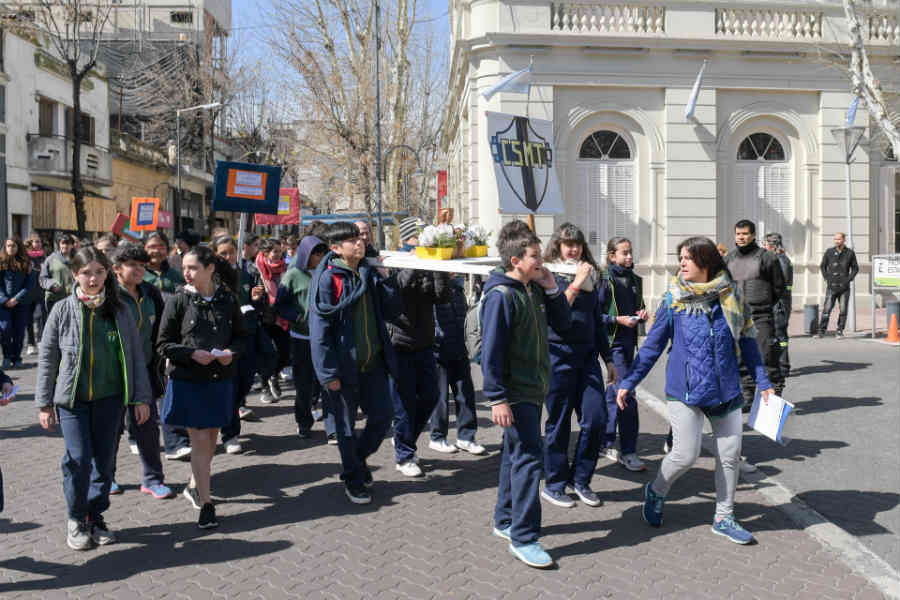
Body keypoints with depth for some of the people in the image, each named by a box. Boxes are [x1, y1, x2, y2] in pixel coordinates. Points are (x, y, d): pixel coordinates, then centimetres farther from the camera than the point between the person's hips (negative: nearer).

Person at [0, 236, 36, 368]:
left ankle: (16, 358, 14)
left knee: (19, 331, 1)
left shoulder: (26, 263, 3)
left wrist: (16, 299, -8)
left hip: (21, 303, 1)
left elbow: (31, 283, -1)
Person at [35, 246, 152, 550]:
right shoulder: (63, 310, -3)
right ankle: (76, 520, 15)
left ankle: (96, 517, 24)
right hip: (72, 399, -2)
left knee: (104, 460, 7)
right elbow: (47, 358, 1)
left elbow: (135, 355, 5)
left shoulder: (119, 311, 1)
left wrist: (141, 397, 3)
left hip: (109, 399, 2)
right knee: (78, 459, -6)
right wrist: (44, 403, 0)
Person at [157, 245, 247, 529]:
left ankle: (194, 485, 38)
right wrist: (193, 353, -19)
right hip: (187, 380, -3)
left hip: (220, 379, 3)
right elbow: (163, 344, -4)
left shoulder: (227, 300, 0)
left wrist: (232, 352, -11)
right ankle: (205, 503, 2)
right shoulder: (178, 301, -6)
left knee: (211, 437, 14)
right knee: (199, 439, -4)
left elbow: (241, 335, 10)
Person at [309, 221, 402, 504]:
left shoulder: (369, 273, 6)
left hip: (373, 362, 5)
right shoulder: (326, 278, -12)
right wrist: (328, 373, -17)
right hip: (344, 365, -5)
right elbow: (319, 327, -14)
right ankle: (353, 479, 26)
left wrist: (381, 280, -7)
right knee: (346, 426, 8)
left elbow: (392, 309, 6)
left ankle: (359, 458, 36)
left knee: (382, 417, 9)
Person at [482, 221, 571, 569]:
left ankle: (505, 520, 30)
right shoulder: (501, 295, -17)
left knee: (516, 455, 17)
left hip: (534, 390, 9)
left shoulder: (535, 289, 9)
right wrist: (497, 399, -22)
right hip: (515, 393, -9)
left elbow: (563, 324, 14)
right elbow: (491, 351, -20)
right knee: (528, 460, -9)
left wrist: (552, 289, 0)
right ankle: (523, 538, -1)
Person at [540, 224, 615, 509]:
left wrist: (608, 359, 19)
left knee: (596, 419, -1)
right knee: (559, 423, 3)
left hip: (587, 355, 5)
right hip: (559, 354, -5)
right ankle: (554, 485, 17)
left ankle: (580, 480, 17)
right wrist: (576, 283, -20)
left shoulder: (591, 276, 14)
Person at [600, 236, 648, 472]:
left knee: (614, 393, 15)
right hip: (612, 341, -7)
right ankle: (627, 452, -2)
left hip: (629, 341, 7)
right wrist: (618, 320, -18)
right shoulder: (604, 280, -9)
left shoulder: (635, 280, 13)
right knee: (626, 396, -10)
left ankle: (606, 442, 26)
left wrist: (641, 314, 5)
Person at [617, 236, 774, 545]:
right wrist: (627, 383, 0)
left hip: (725, 389, 3)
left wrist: (763, 382, 10)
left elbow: (747, 341, 11)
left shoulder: (731, 296, 2)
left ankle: (724, 518, 25)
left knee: (730, 454, 7)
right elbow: (652, 345, 3)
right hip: (684, 389, -3)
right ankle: (656, 491, 24)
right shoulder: (674, 299, -1)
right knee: (686, 454, -7)